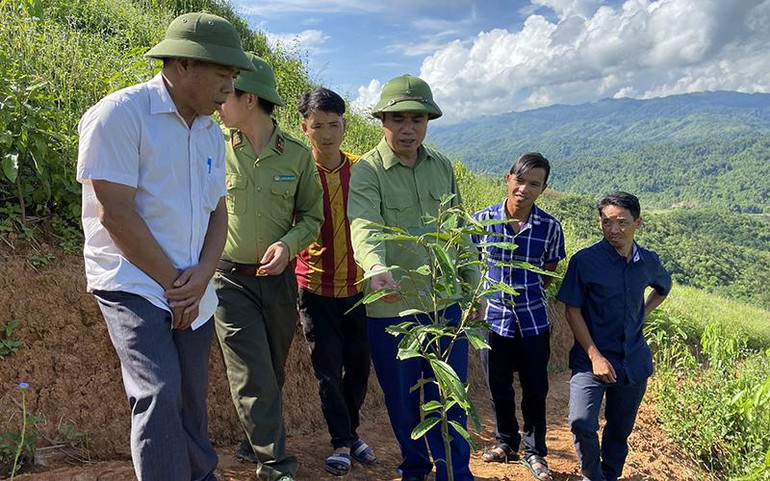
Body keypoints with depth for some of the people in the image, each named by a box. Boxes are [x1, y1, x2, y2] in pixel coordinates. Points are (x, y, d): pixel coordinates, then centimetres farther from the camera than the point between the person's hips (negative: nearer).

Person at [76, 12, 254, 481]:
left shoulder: (211, 131, 10)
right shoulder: (121, 114, -11)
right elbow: (115, 215, -16)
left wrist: (202, 275, -6)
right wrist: (173, 282, -11)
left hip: (193, 292, 6)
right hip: (134, 282, -6)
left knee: (192, 399, 13)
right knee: (159, 393, -18)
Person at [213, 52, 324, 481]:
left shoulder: (298, 155, -1)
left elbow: (312, 216, 5)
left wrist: (289, 243, -13)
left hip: (280, 278, 2)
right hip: (231, 279, -2)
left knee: (272, 375, 16)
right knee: (254, 380, -5)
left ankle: (256, 444, 39)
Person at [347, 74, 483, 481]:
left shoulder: (443, 166, 7)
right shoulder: (366, 171, -9)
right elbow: (365, 226, -28)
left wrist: (472, 284, 14)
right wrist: (376, 267, -48)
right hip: (391, 306, -3)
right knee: (402, 399, 14)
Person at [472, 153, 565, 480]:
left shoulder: (550, 227, -9)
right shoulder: (481, 220, -10)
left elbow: (550, 272, 6)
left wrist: (527, 294, 1)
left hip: (534, 322, 0)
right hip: (493, 319, 1)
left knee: (535, 391, 11)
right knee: (499, 388, 15)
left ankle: (534, 452, 32)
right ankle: (505, 442, 38)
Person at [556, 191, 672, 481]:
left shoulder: (648, 261, 1)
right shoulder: (585, 260, -12)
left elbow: (664, 286, 25)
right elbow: (572, 311, -10)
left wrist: (642, 314, 8)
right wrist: (595, 356, -15)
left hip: (634, 361, 4)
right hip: (592, 358, -4)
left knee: (621, 430, 15)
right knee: (582, 423, -19)